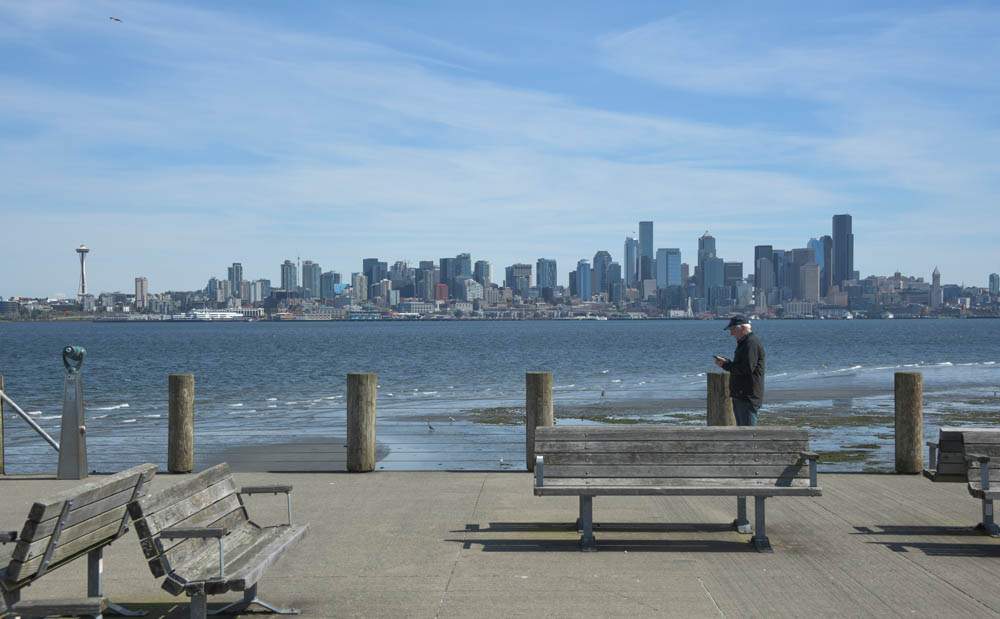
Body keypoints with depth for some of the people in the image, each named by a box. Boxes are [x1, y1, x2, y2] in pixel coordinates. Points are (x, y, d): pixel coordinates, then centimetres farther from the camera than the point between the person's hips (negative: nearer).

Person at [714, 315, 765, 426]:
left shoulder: (752, 343, -15)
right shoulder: (743, 343, 20)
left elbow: (747, 368, -24)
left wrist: (726, 365, -15)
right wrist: (726, 362, 8)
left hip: (748, 398, -11)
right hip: (740, 396, 11)